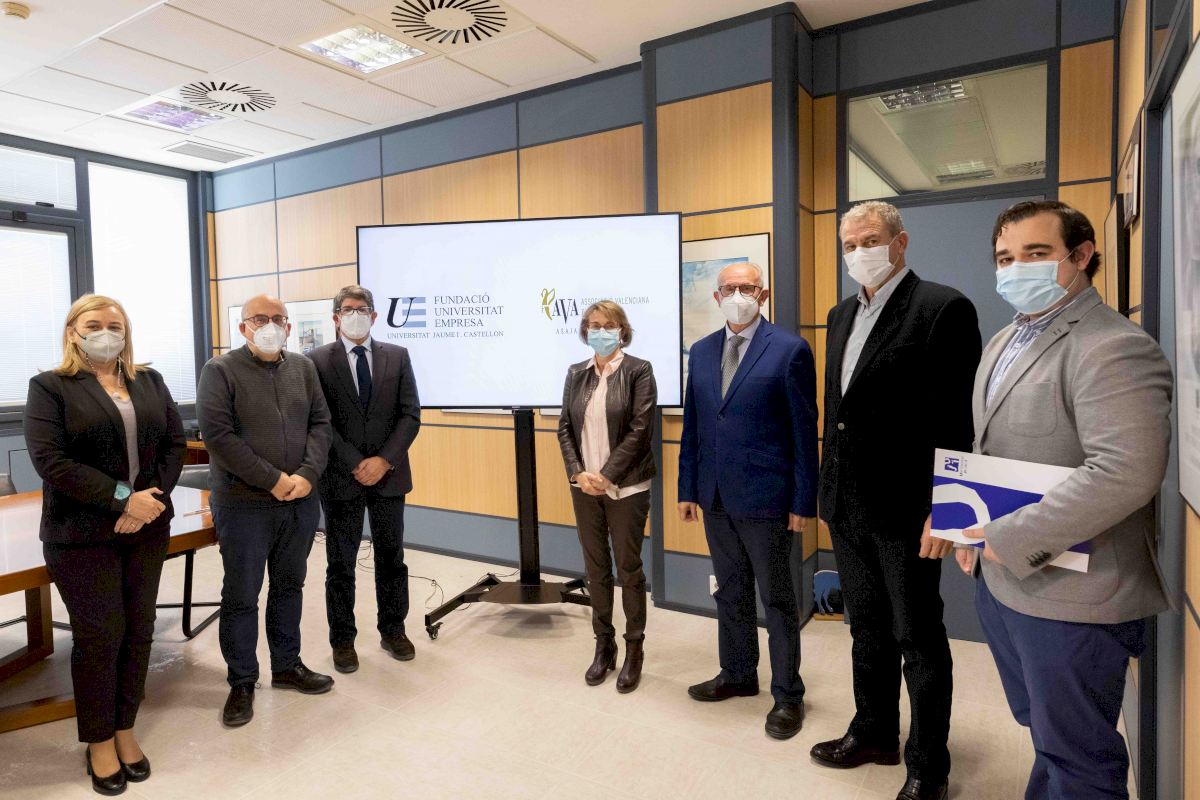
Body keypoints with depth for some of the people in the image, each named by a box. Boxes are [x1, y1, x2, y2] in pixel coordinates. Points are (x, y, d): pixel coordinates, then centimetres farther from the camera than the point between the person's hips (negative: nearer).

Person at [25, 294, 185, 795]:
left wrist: (152, 498, -11)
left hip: (147, 528, 4)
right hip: (82, 534, -4)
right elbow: (50, 460, -14)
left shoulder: (150, 382, 9)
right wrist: (123, 497, -19)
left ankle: (125, 729, 27)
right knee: (98, 635, 4)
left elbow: (175, 444, 4)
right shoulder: (50, 387, -3)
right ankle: (99, 741, 23)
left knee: (138, 629, 10)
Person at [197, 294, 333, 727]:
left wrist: (307, 474, -10)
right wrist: (273, 480, -16)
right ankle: (242, 683, 22)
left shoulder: (303, 368, 7)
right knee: (241, 597, 7)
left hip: (300, 503, 5)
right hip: (244, 506, -4)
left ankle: (287, 666, 33)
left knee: (289, 587, 17)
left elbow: (320, 423, 5)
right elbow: (217, 435, -14)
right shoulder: (220, 371, -6)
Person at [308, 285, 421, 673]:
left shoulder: (397, 357, 5)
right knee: (341, 563, 9)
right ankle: (343, 640, 23)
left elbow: (410, 414, 0)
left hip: (389, 474, 2)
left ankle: (393, 630, 28)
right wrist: (355, 465, -13)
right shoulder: (318, 360, -1)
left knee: (391, 556, 12)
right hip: (341, 477, -2)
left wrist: (384, 460, -11)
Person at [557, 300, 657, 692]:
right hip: (584, 485, 4)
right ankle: (603, 645, 27)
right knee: (596, 568, 13)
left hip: (625, 487, -4)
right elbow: (564, 427, 5)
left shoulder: (638, 371, -6)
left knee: (629, 569, 6)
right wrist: (578, 472, -9)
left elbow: (640, 429, -12)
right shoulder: (576, 373, 8)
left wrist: (607, 475, -15)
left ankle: (634, 650, 21)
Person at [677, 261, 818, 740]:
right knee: (730, 594, 19)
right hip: (716, 498, 6)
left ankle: (787, 695, 24)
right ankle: (737, 675, 37)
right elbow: (692, 426, 11)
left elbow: (805, 431, -9)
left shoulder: (790, 350, -8)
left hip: (765, 500, -5)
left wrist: (804, 501, -10)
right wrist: (687, 488, 10)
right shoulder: (701, 352, 8)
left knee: (777, 600, 8)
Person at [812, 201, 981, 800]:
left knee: (918, 640, 8)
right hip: (848, 505, 7)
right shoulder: (842, 314, 12)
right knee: (867, 630, 21)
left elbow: (959, 422, -16)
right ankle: (874, 733, 39)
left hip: (905, 510, -7)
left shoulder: (943, 309, -11)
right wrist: (828, 489, 14)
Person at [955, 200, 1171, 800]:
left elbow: (1125, 473, -29)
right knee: (1042, 730, 24)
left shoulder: (1114, 347, -18)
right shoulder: (1004, 342, 12)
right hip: (1000, 579, 8)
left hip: (1070, 597, -8)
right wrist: (969, 526, 10)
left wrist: (1012, 537, -24)